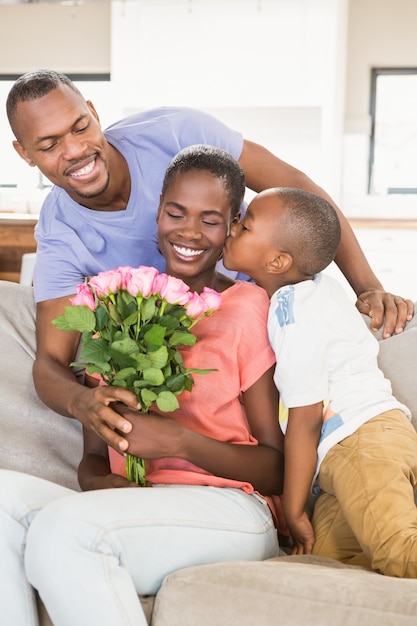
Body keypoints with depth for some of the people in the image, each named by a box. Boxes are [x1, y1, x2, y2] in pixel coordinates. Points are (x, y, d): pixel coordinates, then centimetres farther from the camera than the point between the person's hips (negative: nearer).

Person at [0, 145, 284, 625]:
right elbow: (93, 454, 14)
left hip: (229, 512, -4)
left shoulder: (248, 307, 1)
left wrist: (178, 442, -16)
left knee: (62, 526, -31)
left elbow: (277, 468, -1)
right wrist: (98, 480, -10)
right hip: (131, 511, 5)